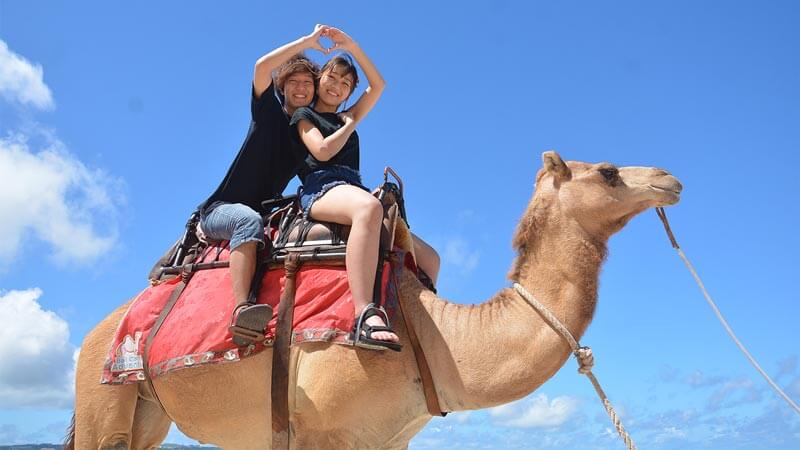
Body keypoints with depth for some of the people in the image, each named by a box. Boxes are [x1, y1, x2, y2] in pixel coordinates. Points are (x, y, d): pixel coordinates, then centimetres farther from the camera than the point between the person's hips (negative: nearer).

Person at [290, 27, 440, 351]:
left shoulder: (346, 118, 33)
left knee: (428, 258, -7)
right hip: (321, 188, -7)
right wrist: (349, 125, 12)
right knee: (368, 206, -45)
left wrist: (353, 48, 21)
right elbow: (322, 151, -2)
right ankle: (367, 316, -60)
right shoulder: (304, 115, 18)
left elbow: (378, 86, 27)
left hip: (353, 190, 7)